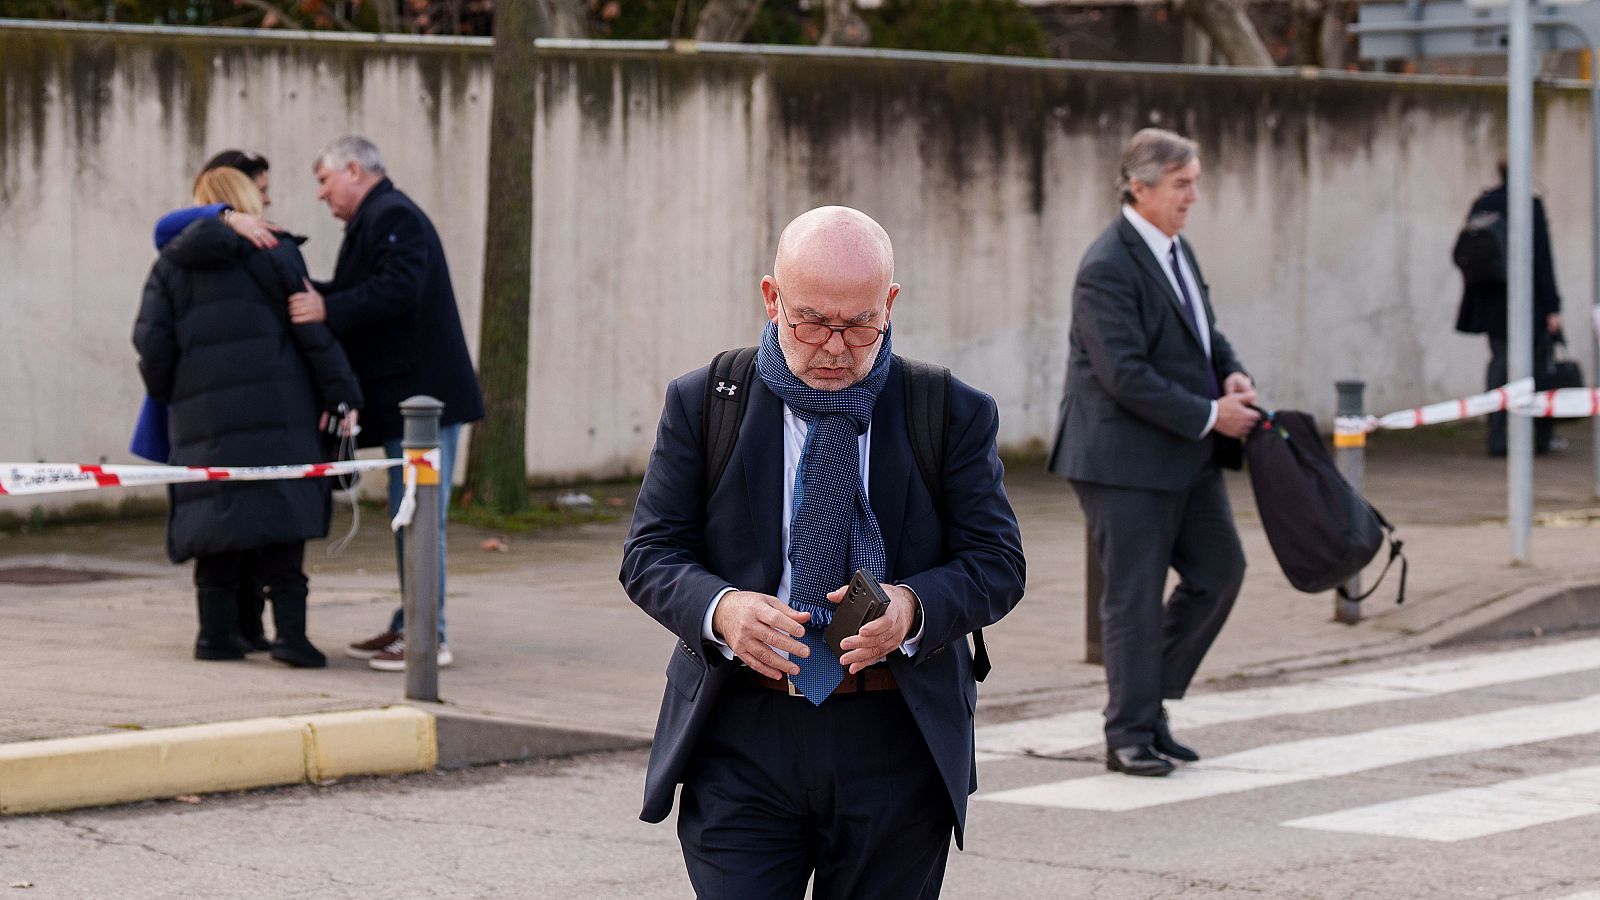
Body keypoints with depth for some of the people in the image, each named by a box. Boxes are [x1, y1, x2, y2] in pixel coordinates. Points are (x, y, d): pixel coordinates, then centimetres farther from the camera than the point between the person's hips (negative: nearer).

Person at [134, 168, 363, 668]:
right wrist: (343, 396, 3)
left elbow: (152, 345, 3)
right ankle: (290, 630, -10)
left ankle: (216, 632, 8)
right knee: (280, 515, -2)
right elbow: (314, 332, -1)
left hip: (203, 414, 3)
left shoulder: (172, 266, 11)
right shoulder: (273, 253, 3)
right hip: (276, 412, -3)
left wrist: (166, 394, 20)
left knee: (216, 515, 9)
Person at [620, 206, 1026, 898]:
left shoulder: (953, 413, 2)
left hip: (898, 746, 1)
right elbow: (651, 554, 2)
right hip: (741, 742, -1)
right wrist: (720, 608, -21)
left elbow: (996, 562, 1)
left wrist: (911, 607, -21)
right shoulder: (702, 404, 3)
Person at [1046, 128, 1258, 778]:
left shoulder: (1175, 249, 11)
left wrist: (1232, 374, 2)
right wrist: (1209, 415, -19)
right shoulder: (1108, 269, -19)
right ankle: (1131, 735, 8)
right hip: (1126, 458, -9)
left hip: (1186, 454, 9)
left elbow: (1203, 328, 23)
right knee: (1134, 596, -2)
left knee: (1219, 569, 9)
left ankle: (1148, 697, 21)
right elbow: (1125, 375, -23)